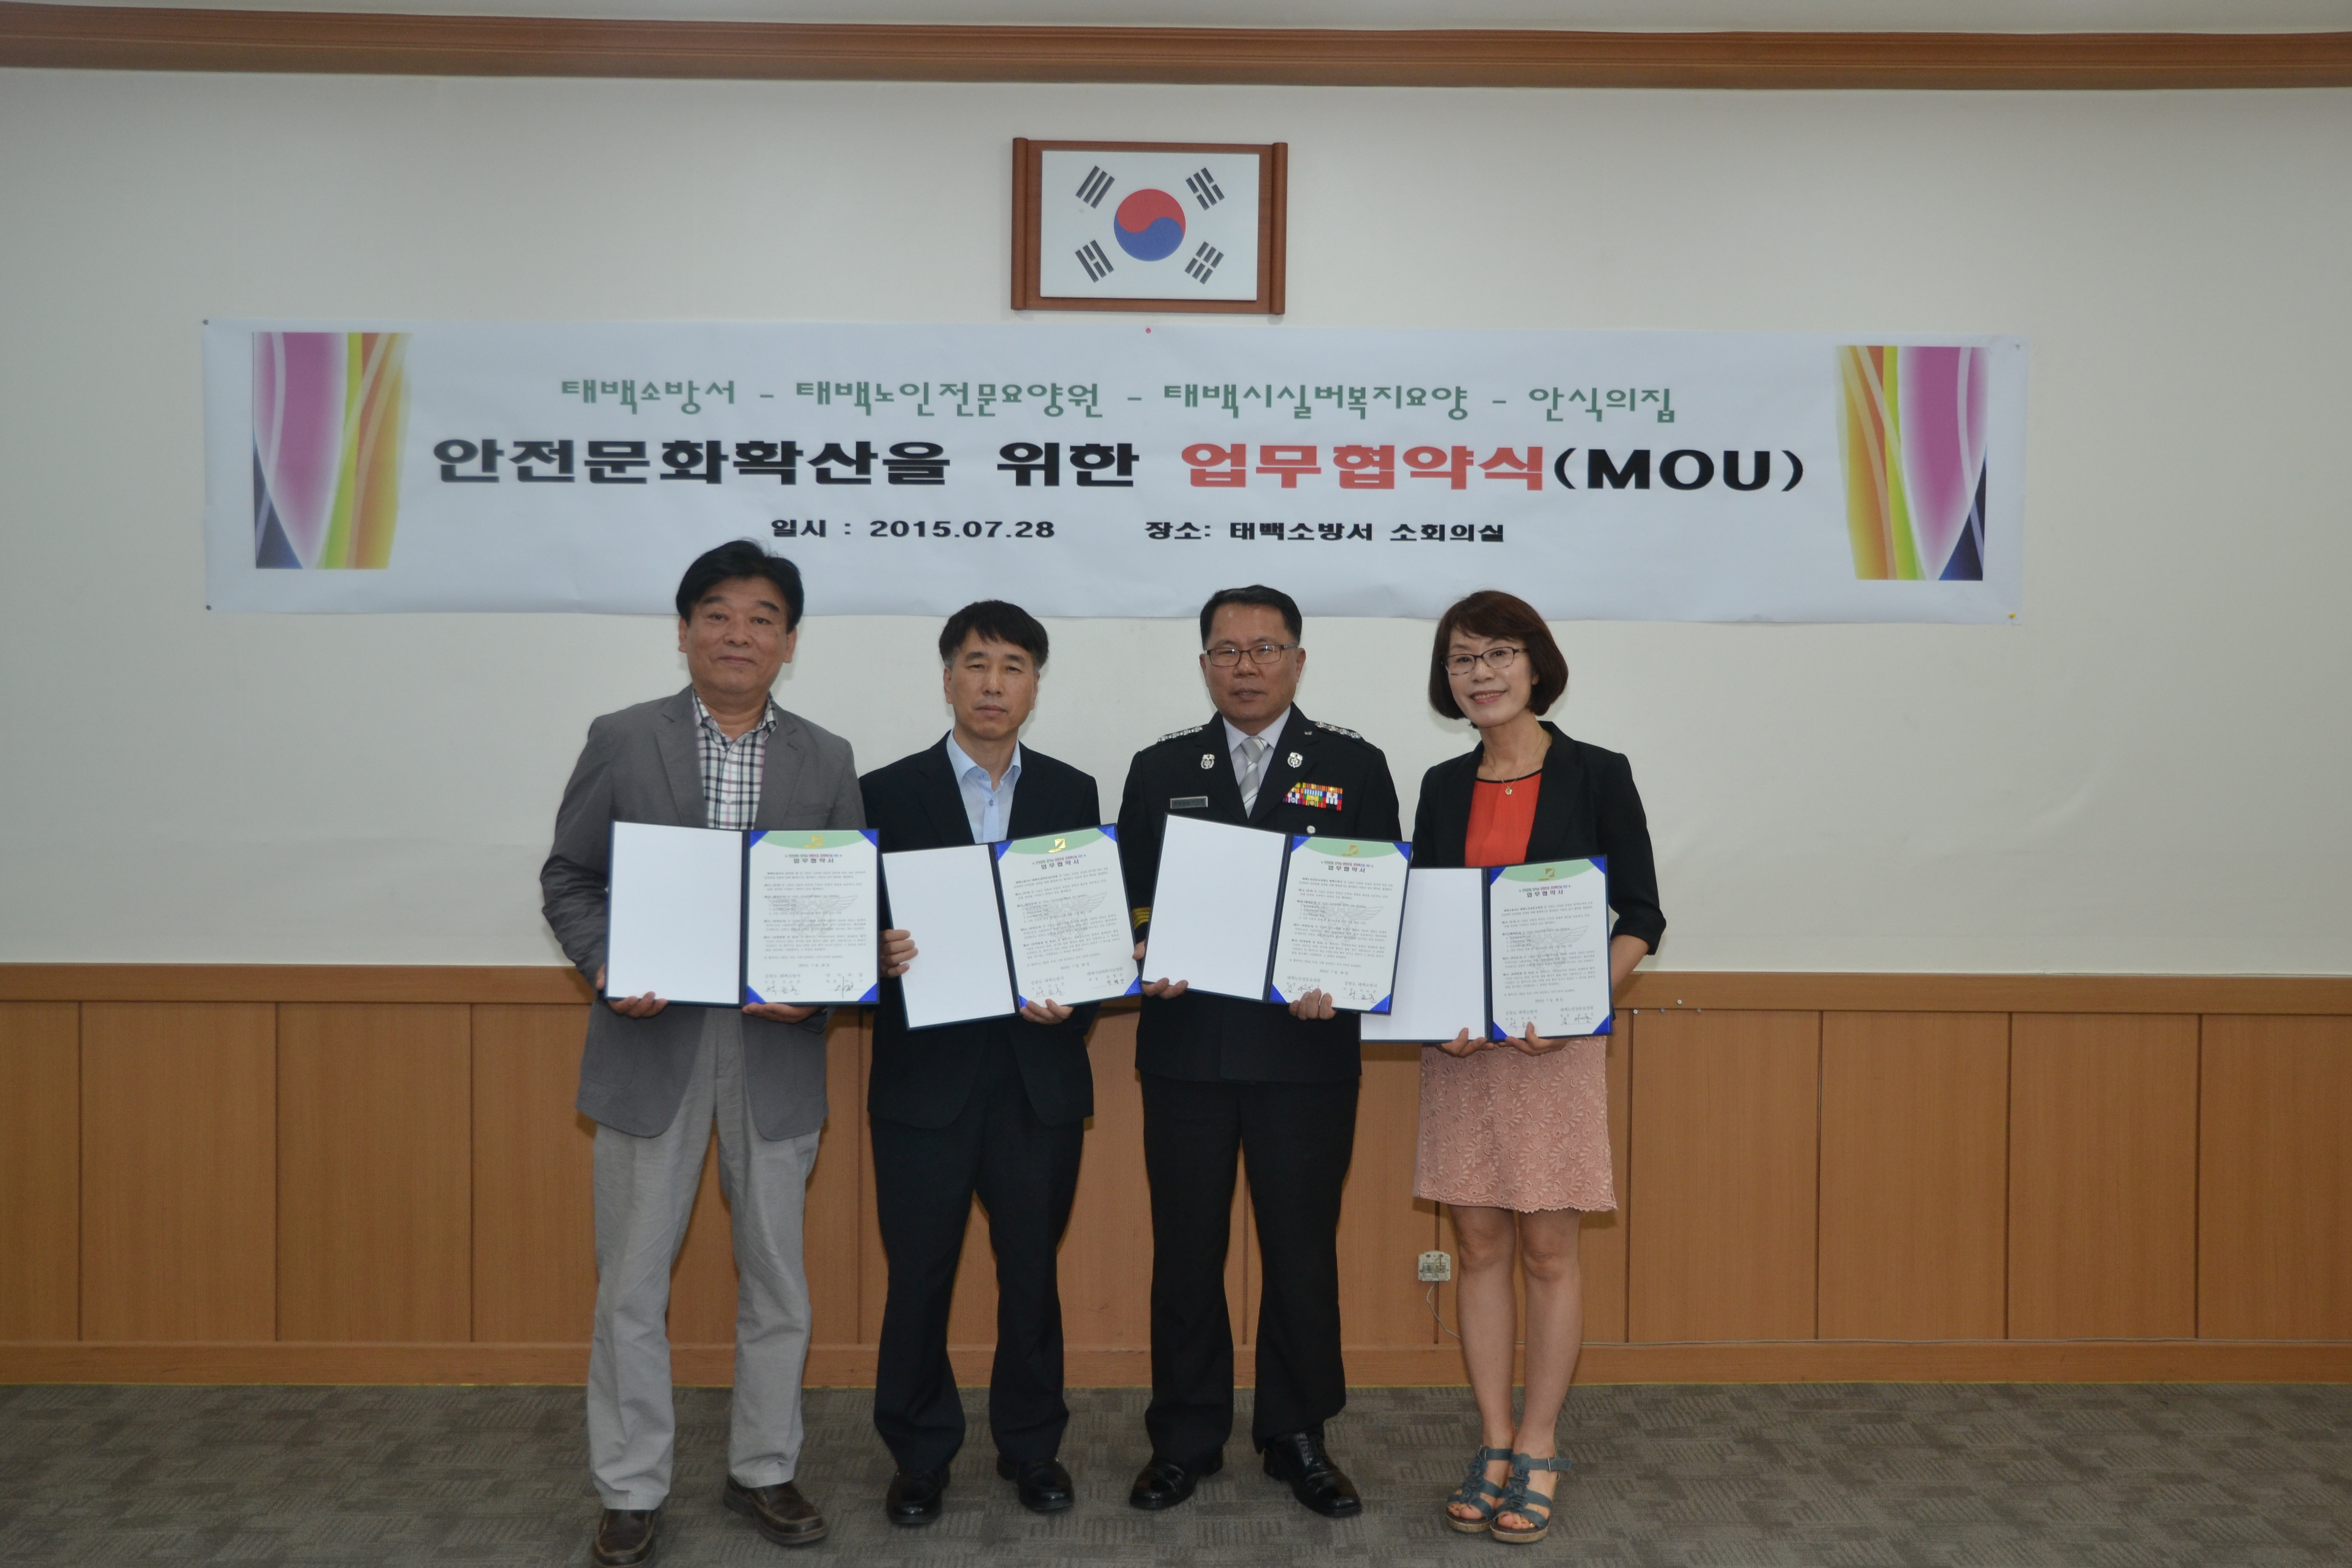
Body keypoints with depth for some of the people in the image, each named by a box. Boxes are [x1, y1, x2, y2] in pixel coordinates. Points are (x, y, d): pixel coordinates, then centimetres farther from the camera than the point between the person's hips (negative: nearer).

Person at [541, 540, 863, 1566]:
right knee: (632, 1281, 8)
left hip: (777, 1048, 2)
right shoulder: (621, 741, 1)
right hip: (650, 1043, -1)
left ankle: (763, 1470, 31)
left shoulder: (826, 761, 5)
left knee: (776, 1277, 13)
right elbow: (568, 878, 3)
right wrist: (606, 968, -14)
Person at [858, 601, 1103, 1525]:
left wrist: (1077, 998, -12)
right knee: (918, 1275, 8)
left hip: (1040, 1078, 2)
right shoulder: (888, 793, 1)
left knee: (1032, 1269, 11)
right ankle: (920, 1457, 27)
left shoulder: (1072, 794, 7)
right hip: (925, 1077, -1)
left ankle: (1031, 1447, 30)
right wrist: (882, 955, -22)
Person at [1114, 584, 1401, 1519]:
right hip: (1185, 1045, 1)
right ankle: (1185, 1438, 24)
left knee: (1303, 1248, 7)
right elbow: (1130, 899, 9)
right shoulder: (1159, 770, 9)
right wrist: (1145, 962, -10)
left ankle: (1298, 1436, 24)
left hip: (1306, 1048, -1)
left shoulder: (1355, 768, 4)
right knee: (1185, 1248, 9)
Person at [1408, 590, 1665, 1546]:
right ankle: (1494, 1446, 20)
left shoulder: (1596, 775, -2)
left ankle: (1539, 1452, 16)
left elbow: (1641, 917, -2)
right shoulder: (1444, 787, 9)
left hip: (1558, 1041, -3)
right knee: (1480, 1246, 8)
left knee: (1549, 1251, 3)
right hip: (1460, 1043, 4)